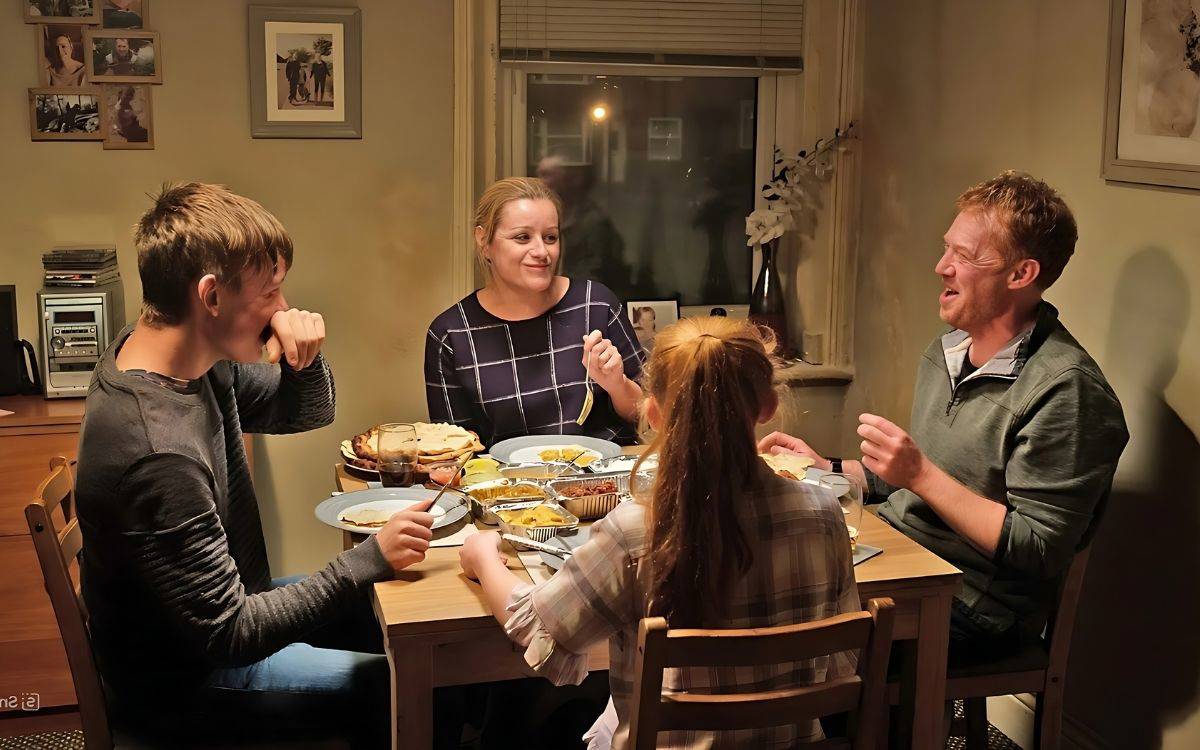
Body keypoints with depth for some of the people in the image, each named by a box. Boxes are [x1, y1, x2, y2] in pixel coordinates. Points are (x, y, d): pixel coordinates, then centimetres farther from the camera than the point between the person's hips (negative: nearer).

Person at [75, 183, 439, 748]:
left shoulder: (198, 360, -8)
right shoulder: (158, 454, -36)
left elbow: (306, 413, 7)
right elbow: (230, 635, -29)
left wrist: (304, 361, -15)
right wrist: (369, 559, -28)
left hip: (228, 601, 9)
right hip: (185, 679, -9)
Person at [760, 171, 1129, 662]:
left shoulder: (1064, 389, -19)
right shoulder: (946, 352, 10)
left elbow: (1039, 552, -21)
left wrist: (921, 474, -24)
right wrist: (825, 468, 11)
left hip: (971, 610, -8)